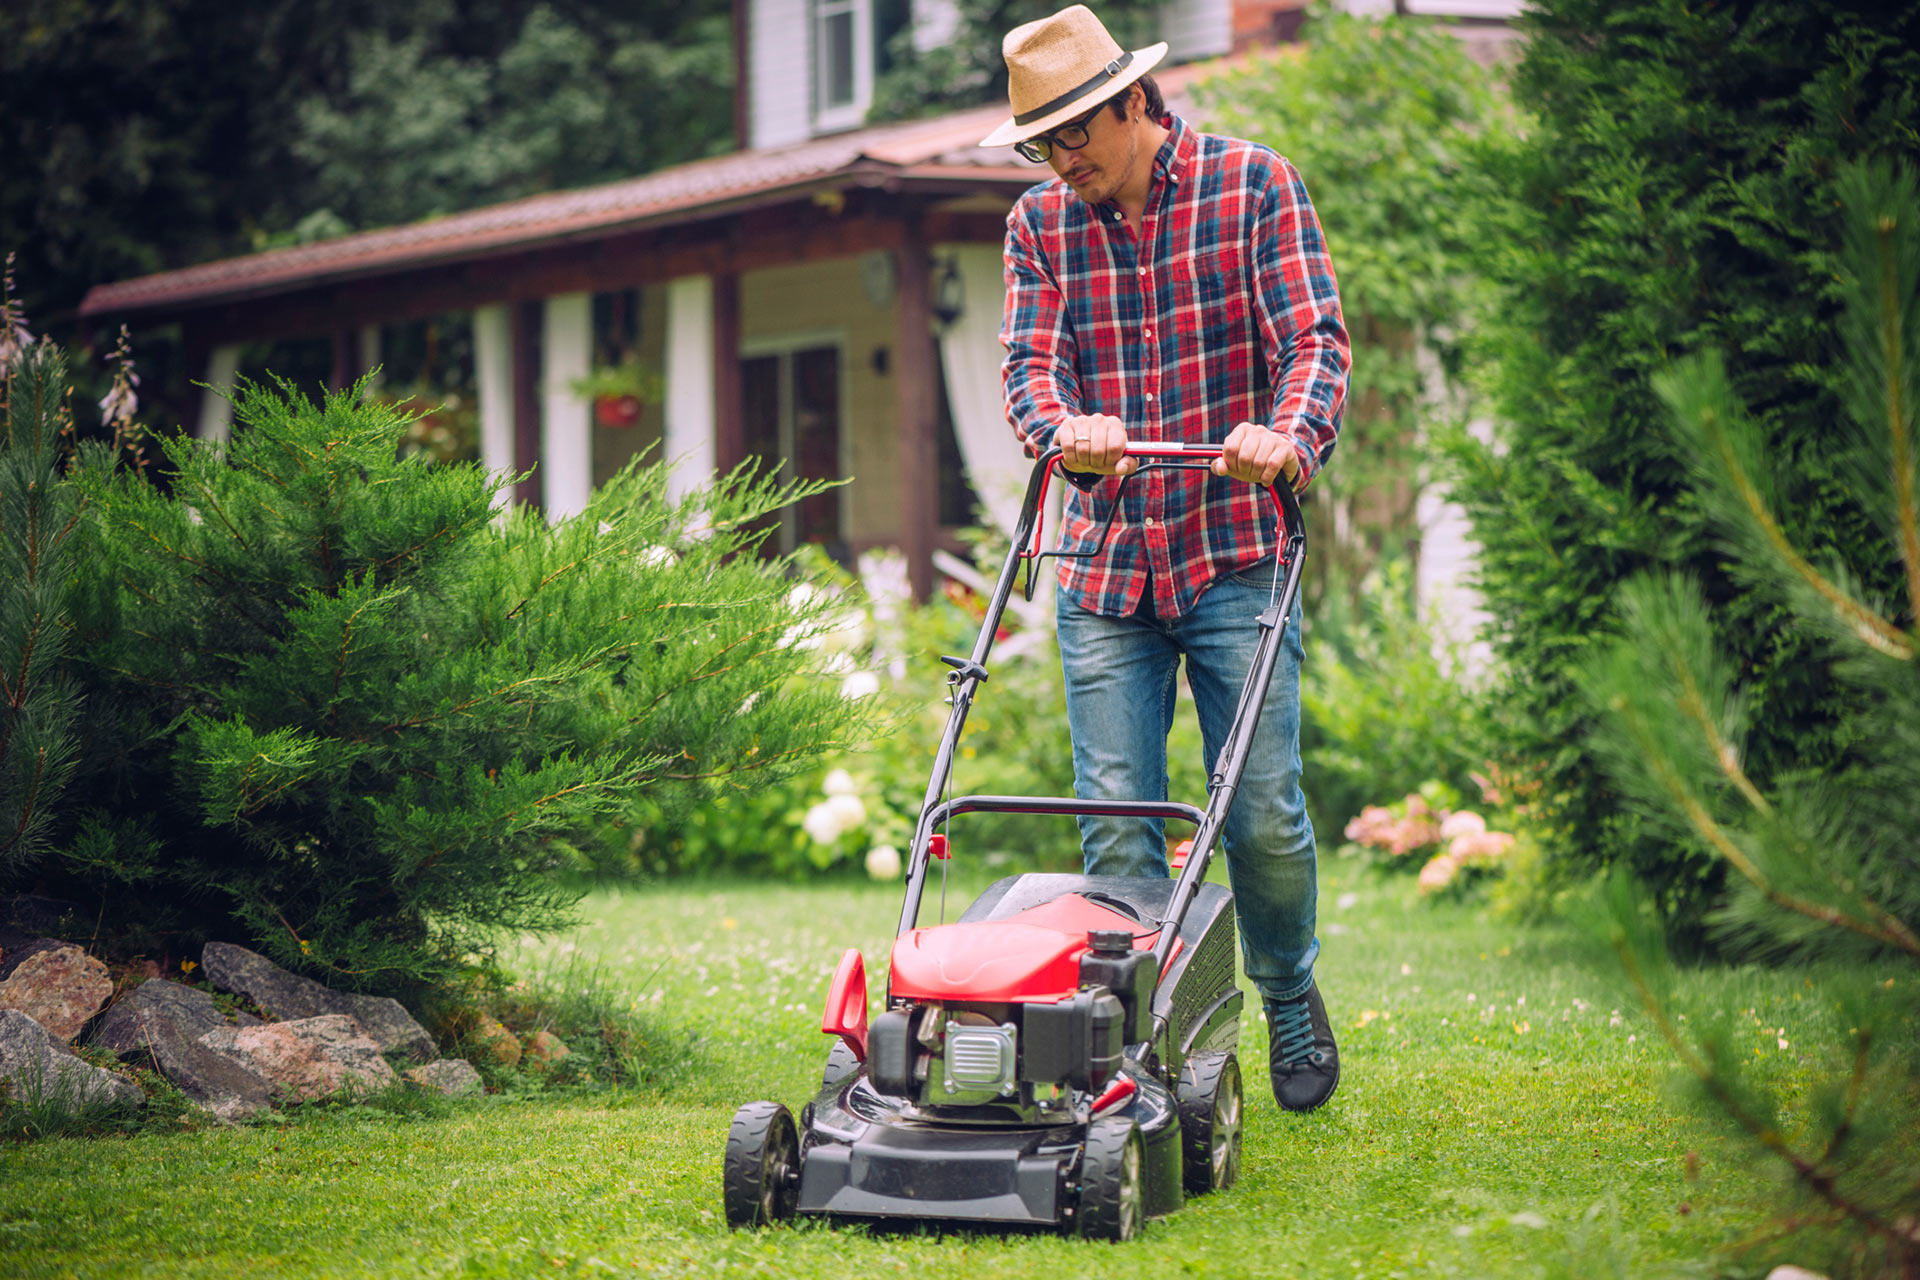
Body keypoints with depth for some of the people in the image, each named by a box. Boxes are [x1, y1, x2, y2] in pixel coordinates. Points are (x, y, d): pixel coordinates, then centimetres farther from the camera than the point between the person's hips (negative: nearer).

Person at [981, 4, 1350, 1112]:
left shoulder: (1254, 186, -1)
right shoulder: (1040, 223, 8)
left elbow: (1314, 337, -9)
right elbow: (1030, 361, -1)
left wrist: (1289, 436, -30)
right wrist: (1064, 427, -25)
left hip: (1235, 554, -2)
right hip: (1105, 563, 3)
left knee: (1263, 812, -3)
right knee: (1117, 823, -3)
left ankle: (1292, 999, 23)